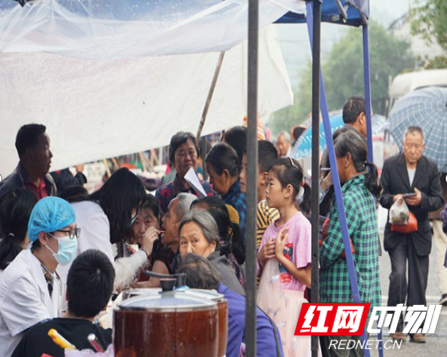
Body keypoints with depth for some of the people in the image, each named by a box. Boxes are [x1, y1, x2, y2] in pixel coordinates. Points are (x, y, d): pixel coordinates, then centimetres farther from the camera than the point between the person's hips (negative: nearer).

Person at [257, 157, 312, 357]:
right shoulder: (272, 227, 12)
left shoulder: (301, 226, -11)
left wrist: (280, 256, -14)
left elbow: (309, 279, -15)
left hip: (289, 307, -7)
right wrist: (261, 257, -1)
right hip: (266, 303, 8)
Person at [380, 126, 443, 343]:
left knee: (418, 281, 4)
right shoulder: (390, 165, -1)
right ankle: (396, 326, -2)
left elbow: (438, 199, 1)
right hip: (396, 230, -2)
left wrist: (422, 200, -19)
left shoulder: (431, 168, 1)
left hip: (420, 232, 2)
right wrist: (393, 199, -20)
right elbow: (382, 195, 2)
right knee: (398, 275, -13)